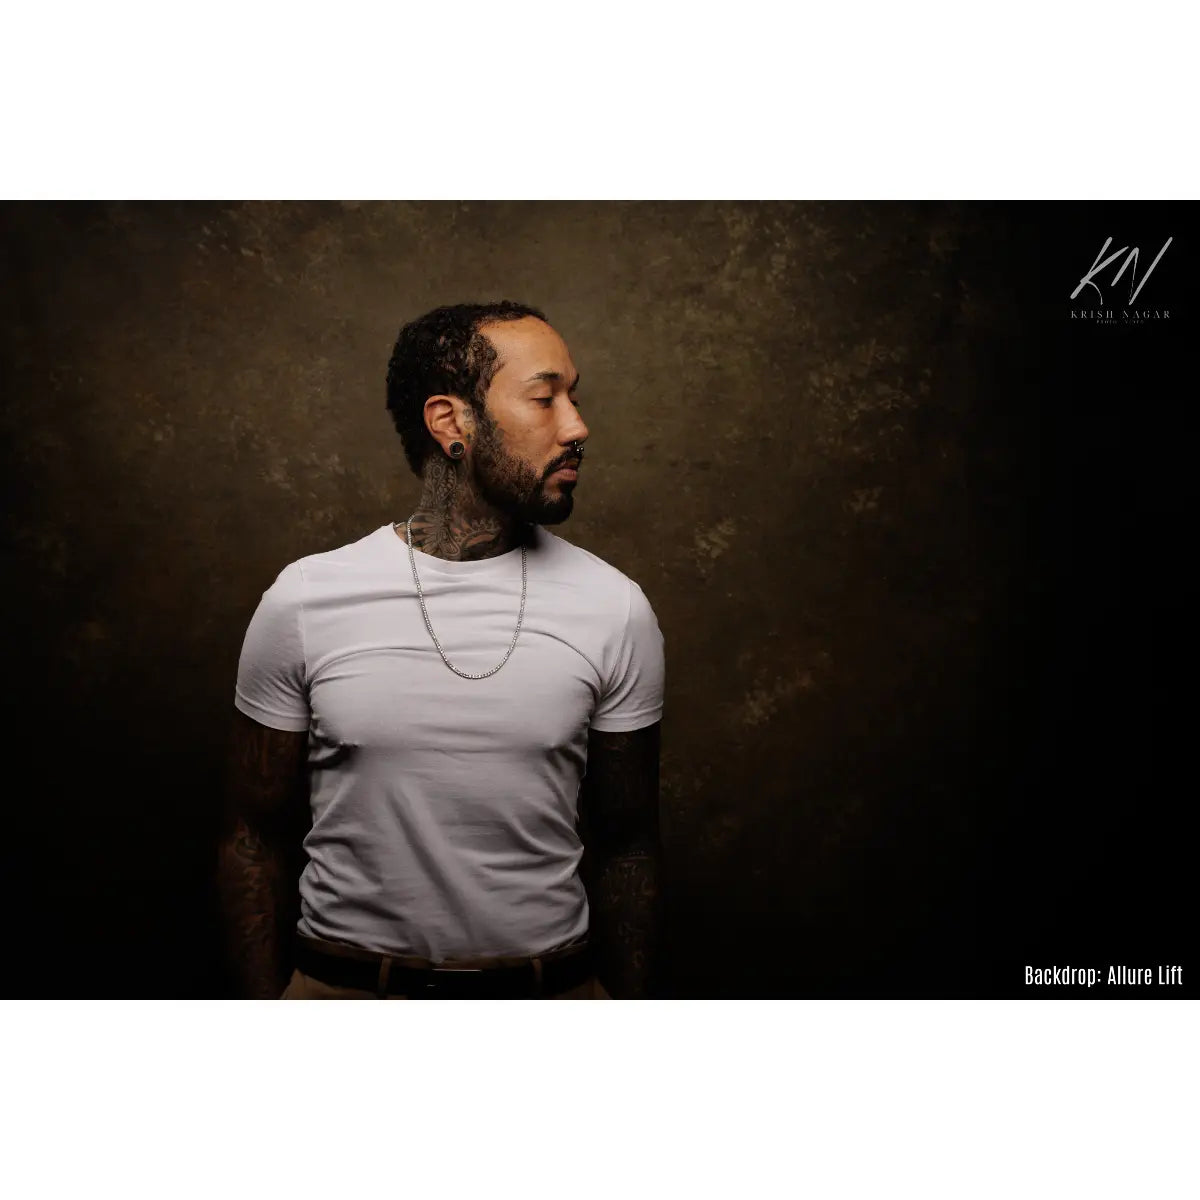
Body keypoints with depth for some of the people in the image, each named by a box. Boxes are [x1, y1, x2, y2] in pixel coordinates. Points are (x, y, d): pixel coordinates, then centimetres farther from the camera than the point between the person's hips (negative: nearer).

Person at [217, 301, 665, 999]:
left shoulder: (615, 609, -8)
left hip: (553, 987, 1)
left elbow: (625, 845, 0)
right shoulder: (302, 602, -9)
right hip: (341, 989, 0)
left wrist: (631, 1007, 3)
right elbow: (255, 837, -1)